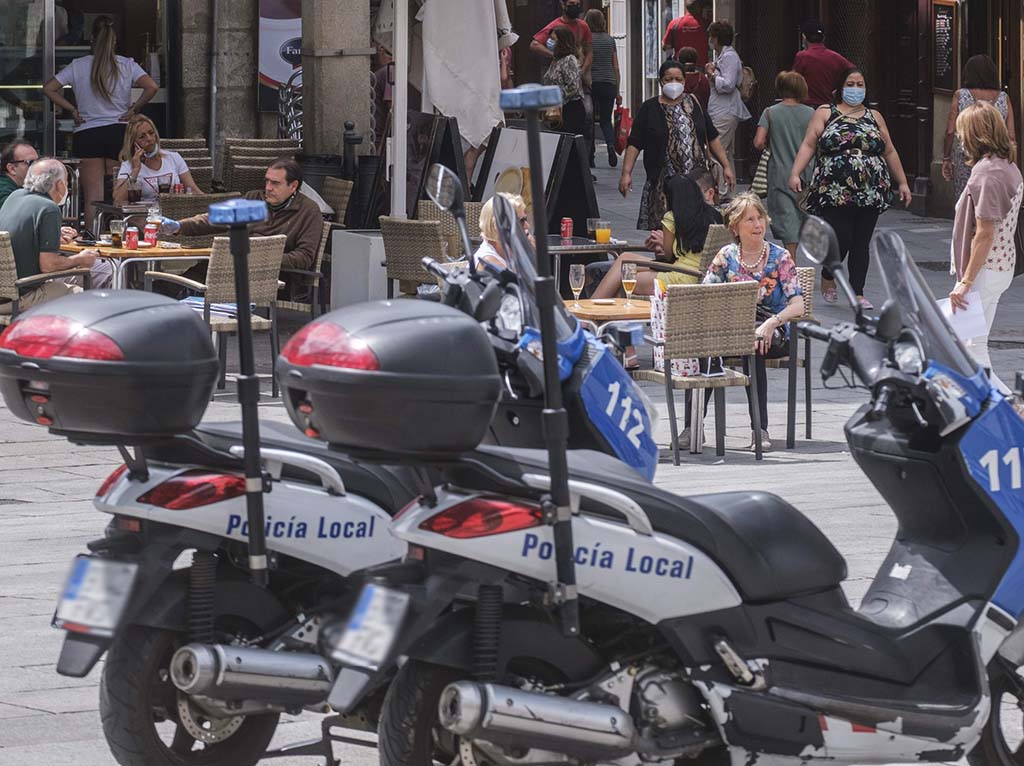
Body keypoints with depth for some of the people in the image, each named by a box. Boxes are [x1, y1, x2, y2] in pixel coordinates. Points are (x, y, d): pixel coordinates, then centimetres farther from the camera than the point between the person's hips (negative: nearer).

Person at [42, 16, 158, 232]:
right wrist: (133, 109, 0)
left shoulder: (78, 66, 0)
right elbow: (151, 87, -12)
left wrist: (72, 109, 3)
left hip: (87, 133, 0)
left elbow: (49, 89, -2)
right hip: (119, 131, 0)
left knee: (93, 197, 1)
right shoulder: (126, 65, -1)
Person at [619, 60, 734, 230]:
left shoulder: (694, 105, 12)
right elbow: (634, 144, 0)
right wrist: (626, 173, -10)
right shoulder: (649, 109, 3)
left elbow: (712, 139, 18)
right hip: (663, 183, -3)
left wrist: (726, 166, 13)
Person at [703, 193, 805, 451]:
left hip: (772, 332, -2)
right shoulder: (727, 256, 9)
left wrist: (771, 323, -26)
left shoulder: (780, 257, 2)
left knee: (753, 346, -38)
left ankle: (760, 429, -35)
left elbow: (798, 305, -7)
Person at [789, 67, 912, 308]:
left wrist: (902, 182, 18)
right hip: (834, 192, -3)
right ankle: (827, 280, 18)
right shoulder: (825, 114, 6)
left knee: (861, 244, 2)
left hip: (870, 194, 3)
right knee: (841, 240, -10)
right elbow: (808, 145, -1)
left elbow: (889, 152, 21)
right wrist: (795, 174, -13)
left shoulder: (874, 117, 16)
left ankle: (858, 294, 9)